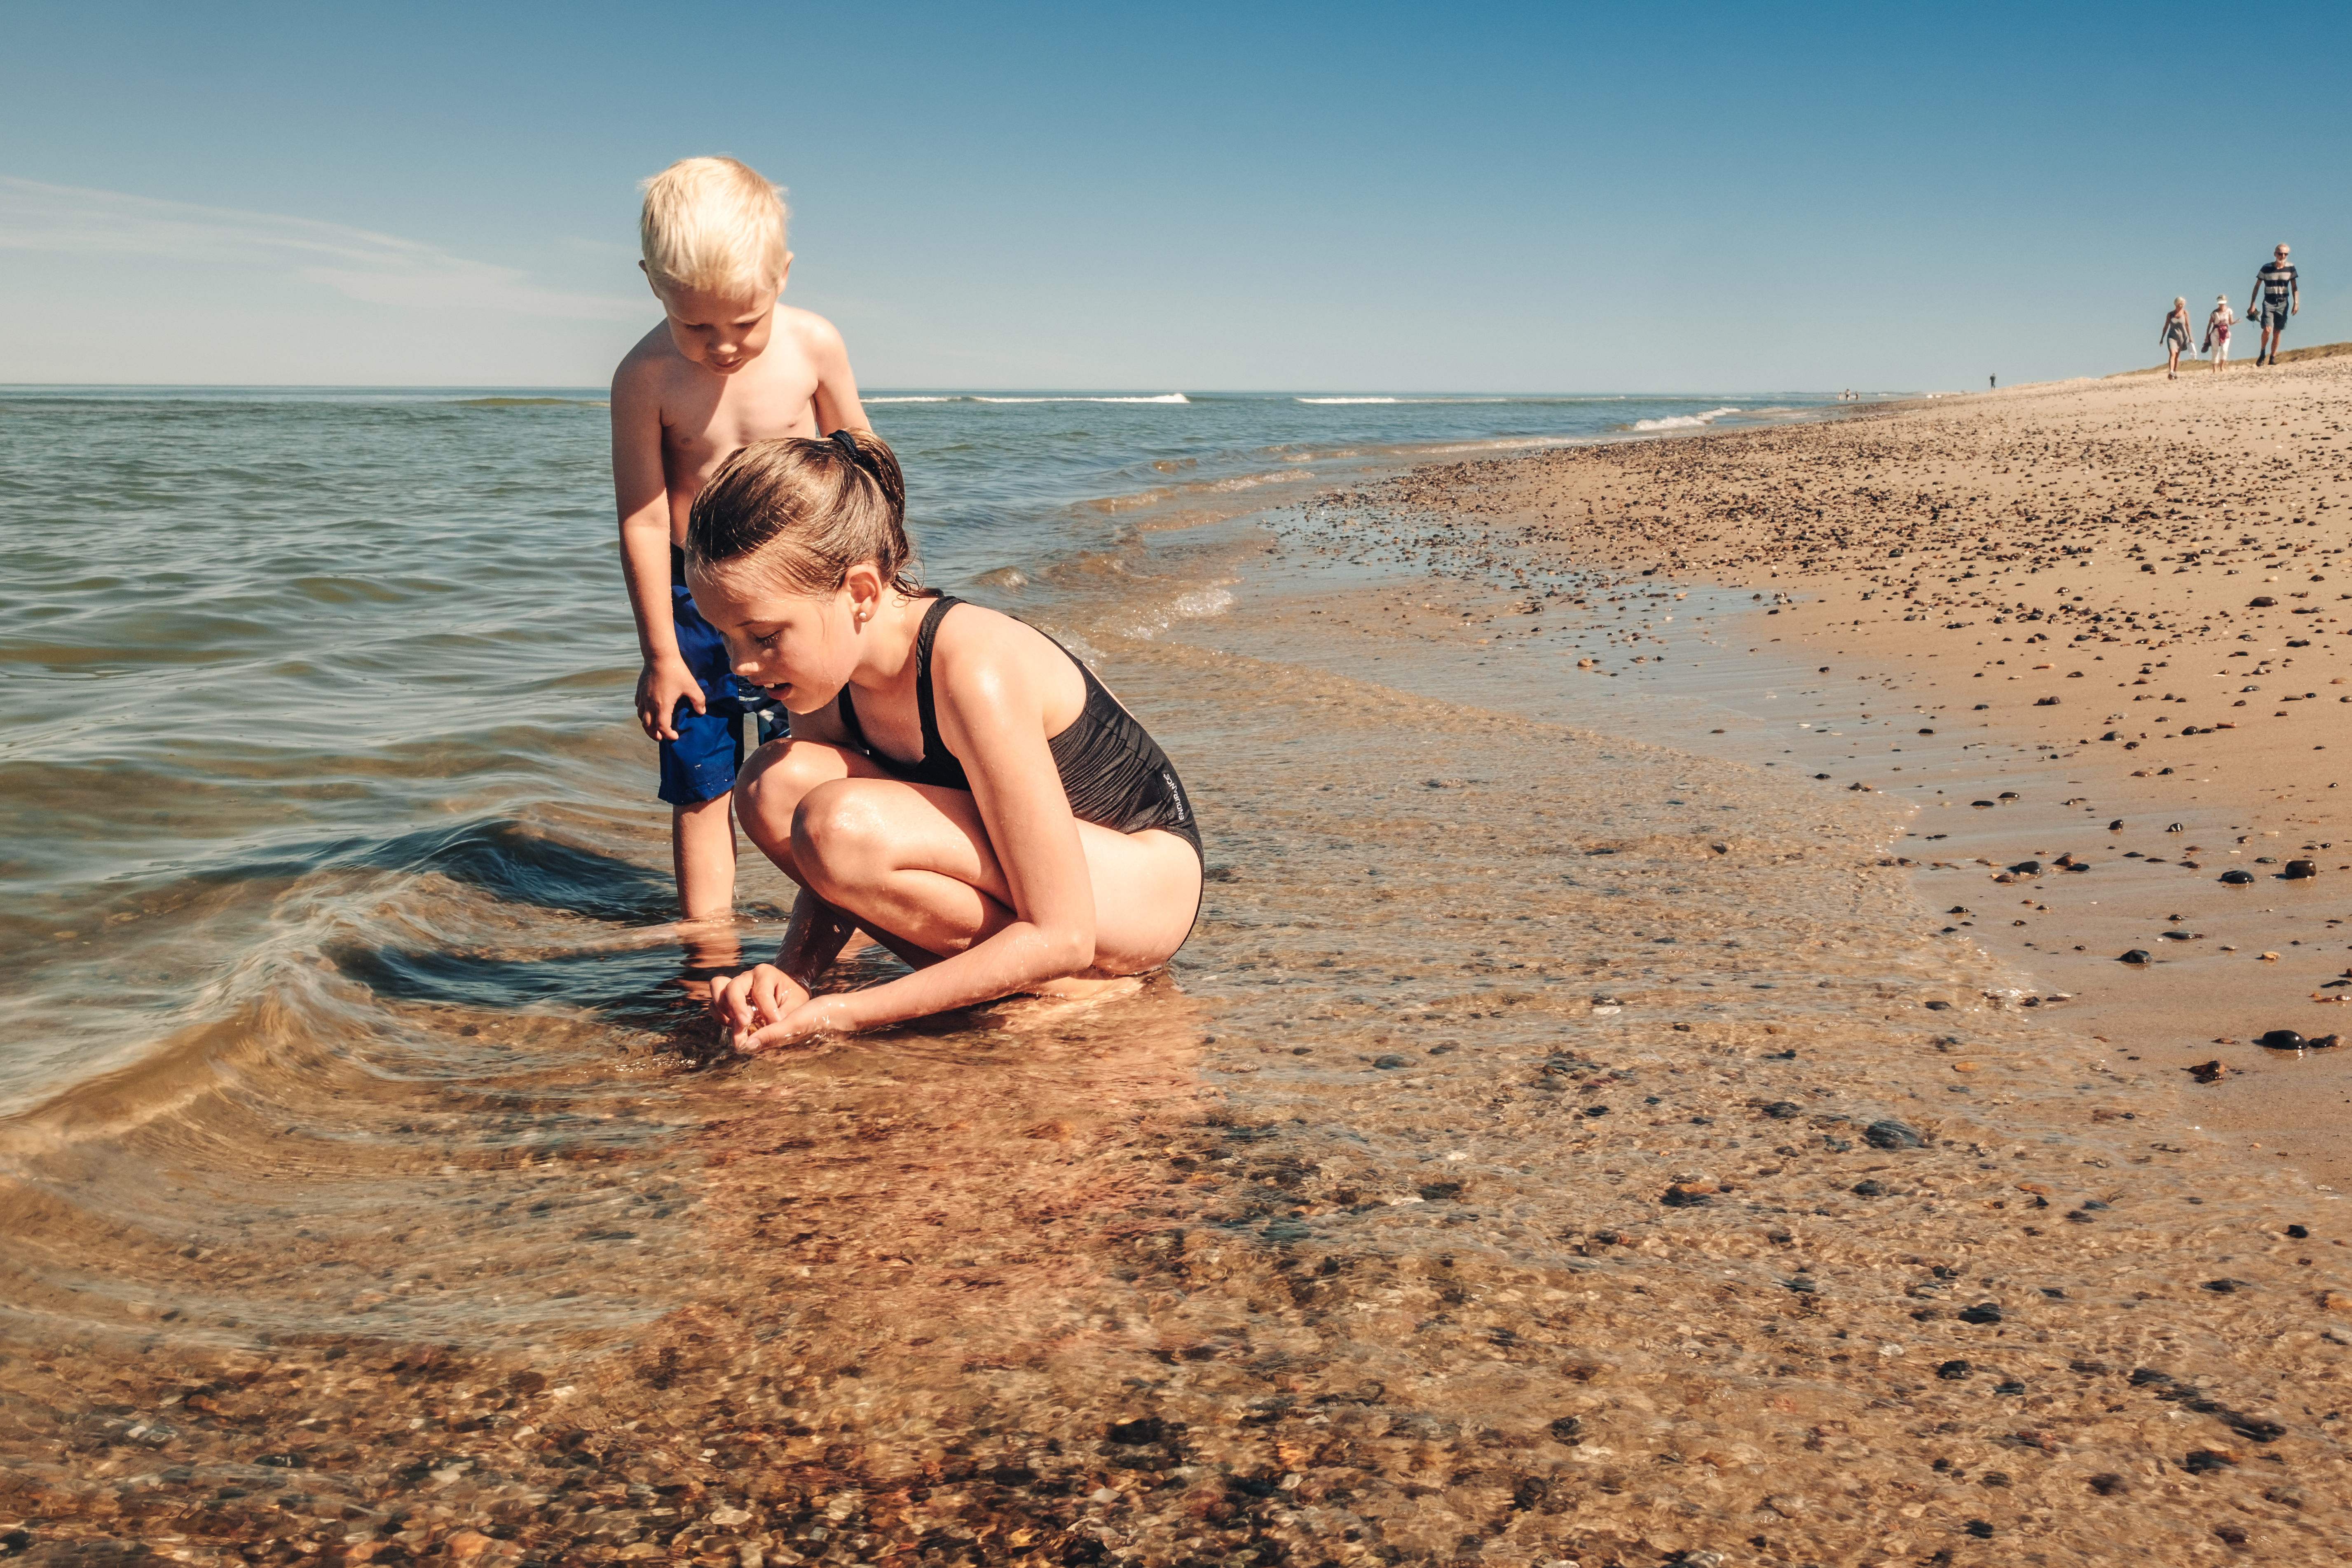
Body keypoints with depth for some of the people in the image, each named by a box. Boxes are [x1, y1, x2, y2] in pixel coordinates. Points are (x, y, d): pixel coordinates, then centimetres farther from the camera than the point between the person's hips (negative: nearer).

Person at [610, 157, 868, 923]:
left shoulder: (814, 345, -9)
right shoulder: (646, 376, -14)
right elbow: (643, 520, -11)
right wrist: (661, 653, -10)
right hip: (694, 600, -1)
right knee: (700, 785, 5)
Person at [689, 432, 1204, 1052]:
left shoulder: (976, 671, -31)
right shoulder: (824, 667, -8)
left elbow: (1062, 938, -30)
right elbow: (831, 878, 4)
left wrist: (843, 1014, -29)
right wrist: (790, 977, -18)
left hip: (1146, 878, -8)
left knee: (841, 823, -29)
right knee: (775, 782, -13)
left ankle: (1069, 993, -9)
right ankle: (995, 976, -5)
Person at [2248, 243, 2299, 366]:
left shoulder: (2291, 268, 1)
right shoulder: (2266, 268, -5)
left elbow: (2294, 287, 7)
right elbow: (2257, 286, 2)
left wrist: (2296, 303, -3)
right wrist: (2252, 304, -3)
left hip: (2283, 303, 2)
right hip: (2269, 302, -2)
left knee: (2277, 332, 2)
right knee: (2267, 329, -17)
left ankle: (2272, 358, 9)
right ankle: (2262, 352, 6)